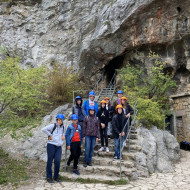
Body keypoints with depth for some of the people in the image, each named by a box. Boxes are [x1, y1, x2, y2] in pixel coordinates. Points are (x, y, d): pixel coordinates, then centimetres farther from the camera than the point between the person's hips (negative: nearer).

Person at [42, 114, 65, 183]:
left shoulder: (62, 127, 12)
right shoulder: (53, 126, -7)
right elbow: (43, 129, -17)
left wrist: (63, 135, 12)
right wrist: (50, 135, -11)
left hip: (59, 147, 5)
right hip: (51, 145, -5)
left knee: (57, 161, -1)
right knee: (50, 161, 3)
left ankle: (56, 177, 16)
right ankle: (49, 177, 15)